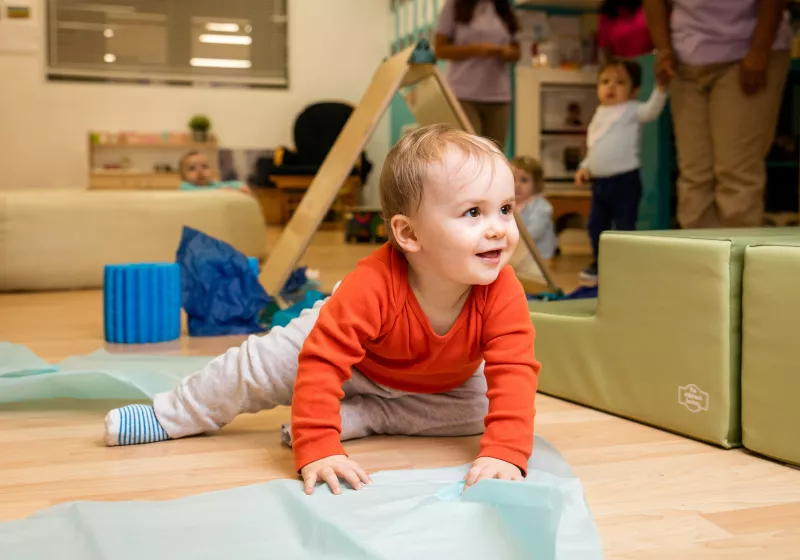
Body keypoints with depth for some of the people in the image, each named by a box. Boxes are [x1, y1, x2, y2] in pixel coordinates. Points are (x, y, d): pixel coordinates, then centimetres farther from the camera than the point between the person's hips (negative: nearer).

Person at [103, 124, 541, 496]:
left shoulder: (502, 294, -37)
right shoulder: (372, 285, -44)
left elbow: (515, 373, -38)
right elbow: (321, 361, -45)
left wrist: (505, 454, -51)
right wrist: (317, 449, -52)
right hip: (348, 351, -3)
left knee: (477, 408, -19)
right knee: (259, 364, -9)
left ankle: (356, 418, -16)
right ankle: (170, 415, 16)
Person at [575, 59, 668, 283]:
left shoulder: (632, 110, -4)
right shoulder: (600, 114, 17)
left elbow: (652, 110, -24)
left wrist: (661, 88, -35)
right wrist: (584, 167, 11)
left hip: (625, 180, -7)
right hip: (599, 181, 7)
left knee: (624, 226, -3)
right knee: (596, 224, 13)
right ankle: (599, 263, 27)